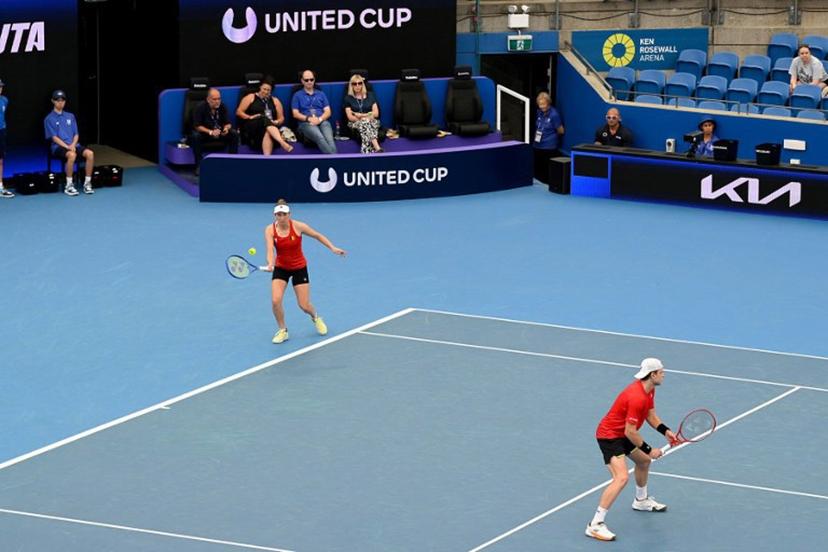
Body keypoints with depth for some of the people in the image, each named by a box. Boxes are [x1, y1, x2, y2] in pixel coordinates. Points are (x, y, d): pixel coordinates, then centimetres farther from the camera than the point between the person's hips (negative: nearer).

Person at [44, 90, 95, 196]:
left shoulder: (70, 116, 17)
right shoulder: (49, 119, 3)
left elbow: (76, 134, 13)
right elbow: (54, 137, -6)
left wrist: (73, 145, -8)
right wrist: (67, 147, -19)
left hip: (73, 145, 5)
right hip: (59, 147, -5)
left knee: (90, 153, -25)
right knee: (72, 155, -38)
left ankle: (87, 183, -18)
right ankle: (69, 186, -29)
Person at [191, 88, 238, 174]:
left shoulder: (222, 107, -6)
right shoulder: (200, 108, -17)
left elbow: (228, 123, -3)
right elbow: (197, 126, -20)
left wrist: (226, 128, -28)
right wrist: (211, 132, -34)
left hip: (220, 133, 3)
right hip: (204, 132, -3)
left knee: (234, 134, -20)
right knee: (195, 136, -36)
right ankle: (199, 165, -27)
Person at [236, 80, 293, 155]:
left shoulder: (275, 101, 20)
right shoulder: (250, 98, 13)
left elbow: (281, 118, 17)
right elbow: (239, 112, 7)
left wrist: (276, 122, -6)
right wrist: (250, 117, -10)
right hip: (251, 127, -2)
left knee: (267, 133, -39)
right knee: (265, 119, -37)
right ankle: (282, 142, -60)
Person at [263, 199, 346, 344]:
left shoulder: (298, 226, -19)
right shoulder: (270, 230, -17)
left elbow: (318, 236, -4)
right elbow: (270, 249, -29)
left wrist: (333, 248, -12)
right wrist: (270, 264, -49)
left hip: (299, 268, -1)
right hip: (281, 268, 1)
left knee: (304, 305, -1)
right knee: (276, 301, -16)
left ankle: (316, 318, 36)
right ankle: (282, 330, 8)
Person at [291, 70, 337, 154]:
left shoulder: (321, 94, 23)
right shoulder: (297, 95, 16)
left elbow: (328, 112, 14)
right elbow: (295, 114, 7)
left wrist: (320, 119, -8)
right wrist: (309, 118, -11)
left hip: (322, 122, 2)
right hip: (306, 123, -2)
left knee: (329, 139, -34)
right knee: (320, 137, -37)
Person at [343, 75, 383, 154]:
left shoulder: (370, 95, 14)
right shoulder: (348, 98, 10)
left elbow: (376, 113, 7)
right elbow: (350, 117, 0)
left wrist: (362, 115, -5)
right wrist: (364, 119, -14)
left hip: (371, 122, 1)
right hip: (355, 123, -1)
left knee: (366, 125, -37)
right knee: (365, 123, -37)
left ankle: (367, 151, -57)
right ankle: (377, 149, -57)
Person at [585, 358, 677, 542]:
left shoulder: (649, 390, 2)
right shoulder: (637, 397, -31)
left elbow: (651, 416, 13)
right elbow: (630, 432, -27)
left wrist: (666, 431, -5)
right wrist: (649, 450, -16)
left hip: (622, 435, 11)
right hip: (609, 436, -11)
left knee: (644, 461, 30)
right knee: (621, 478, -25)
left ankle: (641, 500, 57)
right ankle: (595, 525, -25)